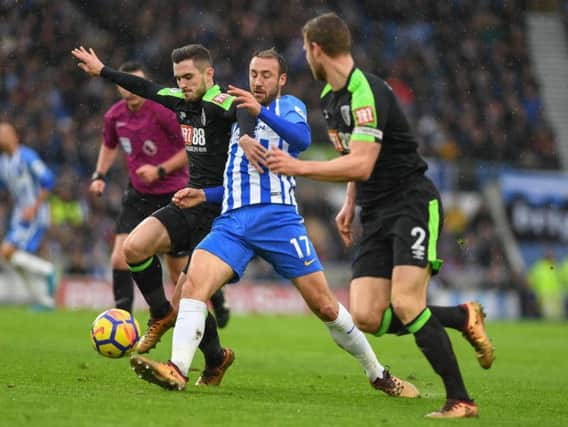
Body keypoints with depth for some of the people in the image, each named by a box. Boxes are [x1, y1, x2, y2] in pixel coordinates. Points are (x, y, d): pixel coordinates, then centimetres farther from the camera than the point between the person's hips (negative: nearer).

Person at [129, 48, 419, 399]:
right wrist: (203, 195, 15)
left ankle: (378, 374, 12)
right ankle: (177, 371, -36)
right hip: (233, 221, 5)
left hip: (278, 216, -4)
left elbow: (302, 138, -14)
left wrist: (261, 111, -27)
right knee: (194, 284, -22)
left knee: (324, 305, -5)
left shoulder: (289, 106, 10)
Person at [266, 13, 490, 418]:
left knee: (406, 306, -22)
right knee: (367, 317, -6)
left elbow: (362, 165, -26)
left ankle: (460, 400, -14)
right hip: (376, 216, 9)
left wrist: (298, 168, -24)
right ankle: (463, 317, 14)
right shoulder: (330, 99, 13)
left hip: (412, 204, -9)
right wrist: (350, 204, 18)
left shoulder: (368, 92, -18)